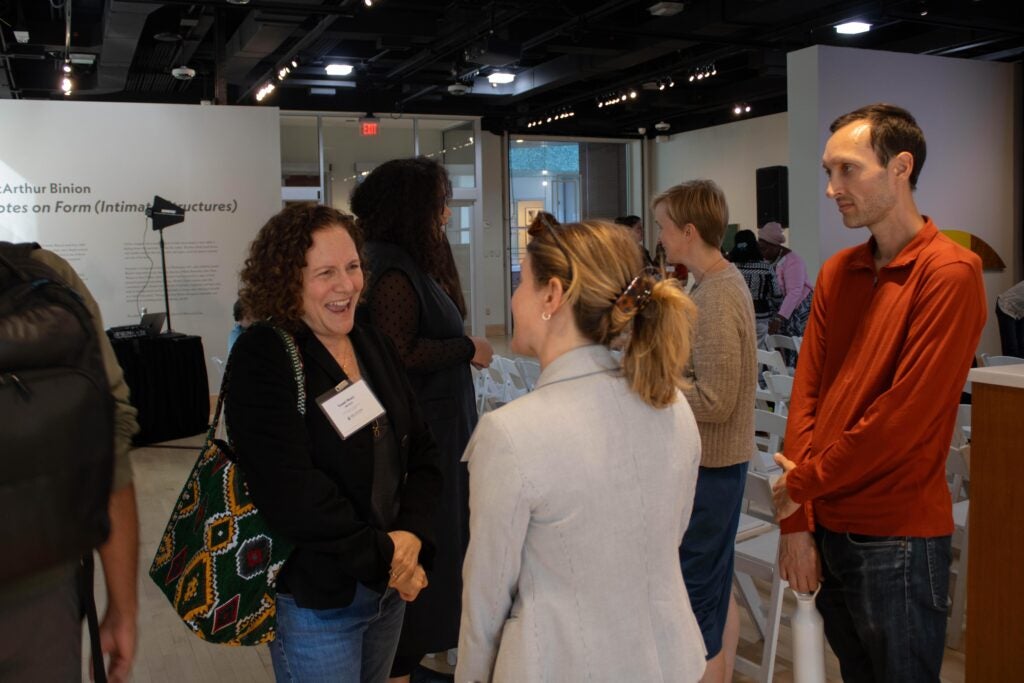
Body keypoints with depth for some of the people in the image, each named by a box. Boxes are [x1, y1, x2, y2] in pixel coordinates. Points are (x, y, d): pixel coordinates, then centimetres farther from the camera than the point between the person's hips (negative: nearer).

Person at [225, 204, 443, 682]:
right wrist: (386, 555, -17)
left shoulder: (373, 346, 5)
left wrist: (411, 536, -11)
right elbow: (291, 496, -23)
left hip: (389, 586, 6)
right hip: (315, 601, -6)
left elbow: (422, 451, 5)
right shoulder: (262, 359, -16)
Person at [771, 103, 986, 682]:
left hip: (899, 542, -6)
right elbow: (806, 395, 3)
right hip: (828, 530, 6)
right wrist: (797, 524, -4)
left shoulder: (949, 274, -14)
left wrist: (803, 485, -10)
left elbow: (904, 416, -20)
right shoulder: (837, 273, 8)